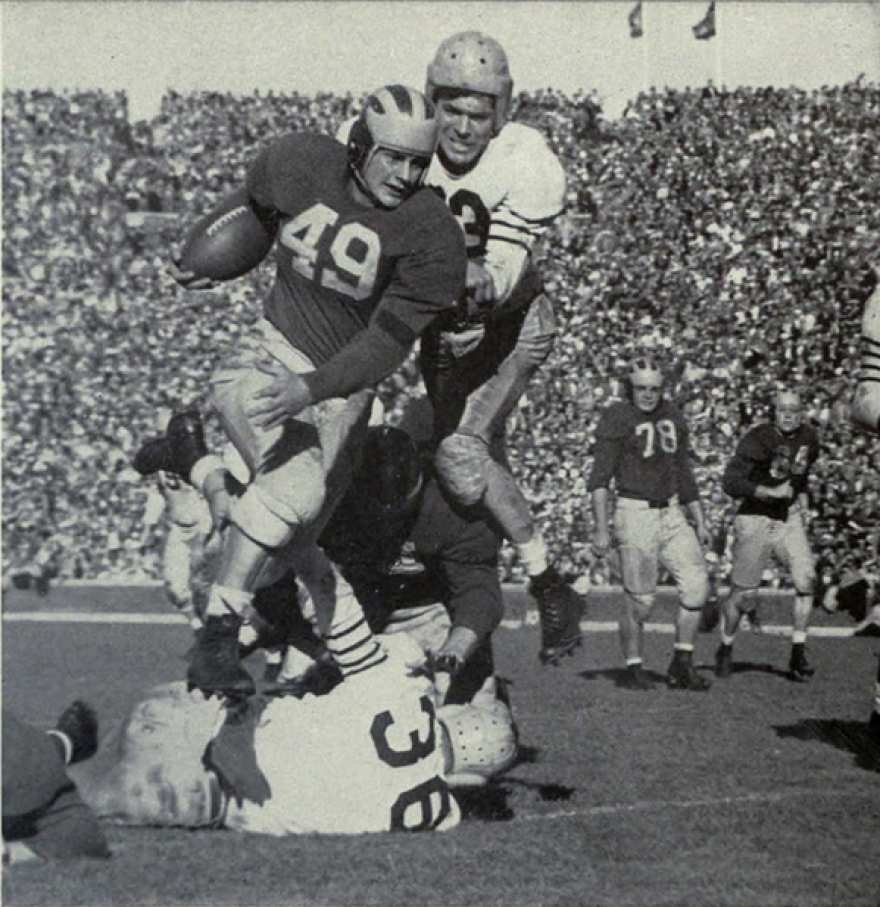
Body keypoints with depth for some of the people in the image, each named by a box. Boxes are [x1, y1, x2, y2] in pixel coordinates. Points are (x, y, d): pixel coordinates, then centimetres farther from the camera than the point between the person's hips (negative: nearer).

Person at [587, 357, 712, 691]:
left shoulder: (673, 417, 13)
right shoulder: (617, 418, -7)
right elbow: (599, 478, -10)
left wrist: (699, 522, 19)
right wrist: (601, 528, -17)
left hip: (671, 514, 6)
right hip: (635, 515, -6)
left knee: (696, 583, -5)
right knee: (639, 600, -3)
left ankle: (682, 664, 6)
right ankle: (634, 667, 14)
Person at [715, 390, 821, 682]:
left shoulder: (809, 438, 3)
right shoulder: (759, 438, -17)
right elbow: (731, 482, -24)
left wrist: (802, 496, 10)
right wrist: (772, 492, -28)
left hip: (790, 519, 5)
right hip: (755, 521, -5)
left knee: (806, 579, -15)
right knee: (742, 594, 1)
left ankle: (798, 652, -4)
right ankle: (725, 650, 26)